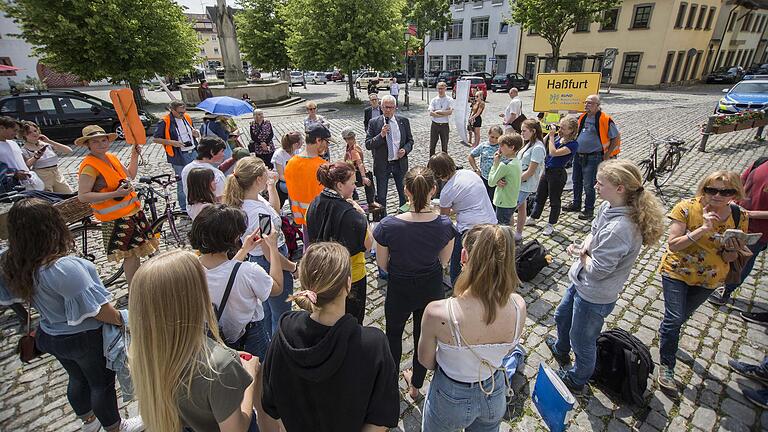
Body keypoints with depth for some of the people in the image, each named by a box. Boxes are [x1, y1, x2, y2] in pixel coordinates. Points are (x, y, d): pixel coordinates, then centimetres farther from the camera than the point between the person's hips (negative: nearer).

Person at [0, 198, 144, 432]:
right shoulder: (64, 268, -35)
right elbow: (97, 310, -27)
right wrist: (122, 320, -12)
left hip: (50, 334, 7)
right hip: (85, 338, -7)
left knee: (77, 378, 29)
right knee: (102, 382, 17)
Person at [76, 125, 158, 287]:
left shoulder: (112, 157, 8)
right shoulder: (89, 166, -16)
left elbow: (130, 176, 20)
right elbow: (82, 196, -20)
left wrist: (135, 156, 9)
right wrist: (115, 194, -27)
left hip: (133, 211, 8)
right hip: (116, 218, -8)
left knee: (136, 251, 18)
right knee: (130, 254, -2)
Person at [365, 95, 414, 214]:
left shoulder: (404, 121, 1)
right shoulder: (374, 123, -5)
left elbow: (410, 140, 8)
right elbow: (368, 145, -9)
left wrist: (405, 150, -12)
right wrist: (381, 135, -24)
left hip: (400, 163, 2)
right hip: (382, 164, -2)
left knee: (404, 194, 15)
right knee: (381, 196, 8)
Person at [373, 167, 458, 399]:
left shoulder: (388, 226, -29)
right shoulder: (445, 225, -22)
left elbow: (383, 265, -13)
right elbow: (443, 262, -5)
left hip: (399, 290, -2)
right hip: (432, 289, 2)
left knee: (393, 334, 27)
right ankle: (415, 384, 49)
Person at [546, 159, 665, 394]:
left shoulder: (619, 229, -36)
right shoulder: (609, 206, -8)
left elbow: (597, 270, -29)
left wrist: (581, 256, -9)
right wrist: (585, 247, -12)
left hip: (594, 296, -9)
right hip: (581, 283, 9)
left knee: (582, 341, 17)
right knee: (562, 317, 32)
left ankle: (576, 380, 44)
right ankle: (561, 350, 61)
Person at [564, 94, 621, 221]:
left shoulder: (605, 120, -13)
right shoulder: (582, 117, 6)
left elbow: (616, 138, -8)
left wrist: (607, 155, -8)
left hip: (592, 158, -7)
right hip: (578, 156, 7)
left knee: (588, 185, -2)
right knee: (576, 182, 17)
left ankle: (589, 210, 13)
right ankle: (576, 204, 33)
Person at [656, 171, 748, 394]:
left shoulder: (740, 217, -10)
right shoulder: (687, 208, -20)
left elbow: (730, 259, -2)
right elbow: (673, 245, -24)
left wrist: (731, 250, -25)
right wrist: (703, 229, -34)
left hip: (709, 279, 4)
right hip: (677, 272, -3)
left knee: (684, 315, 23)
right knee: (675, 318, -5)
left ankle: (666, 333, 53)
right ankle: (666, 365, 12)